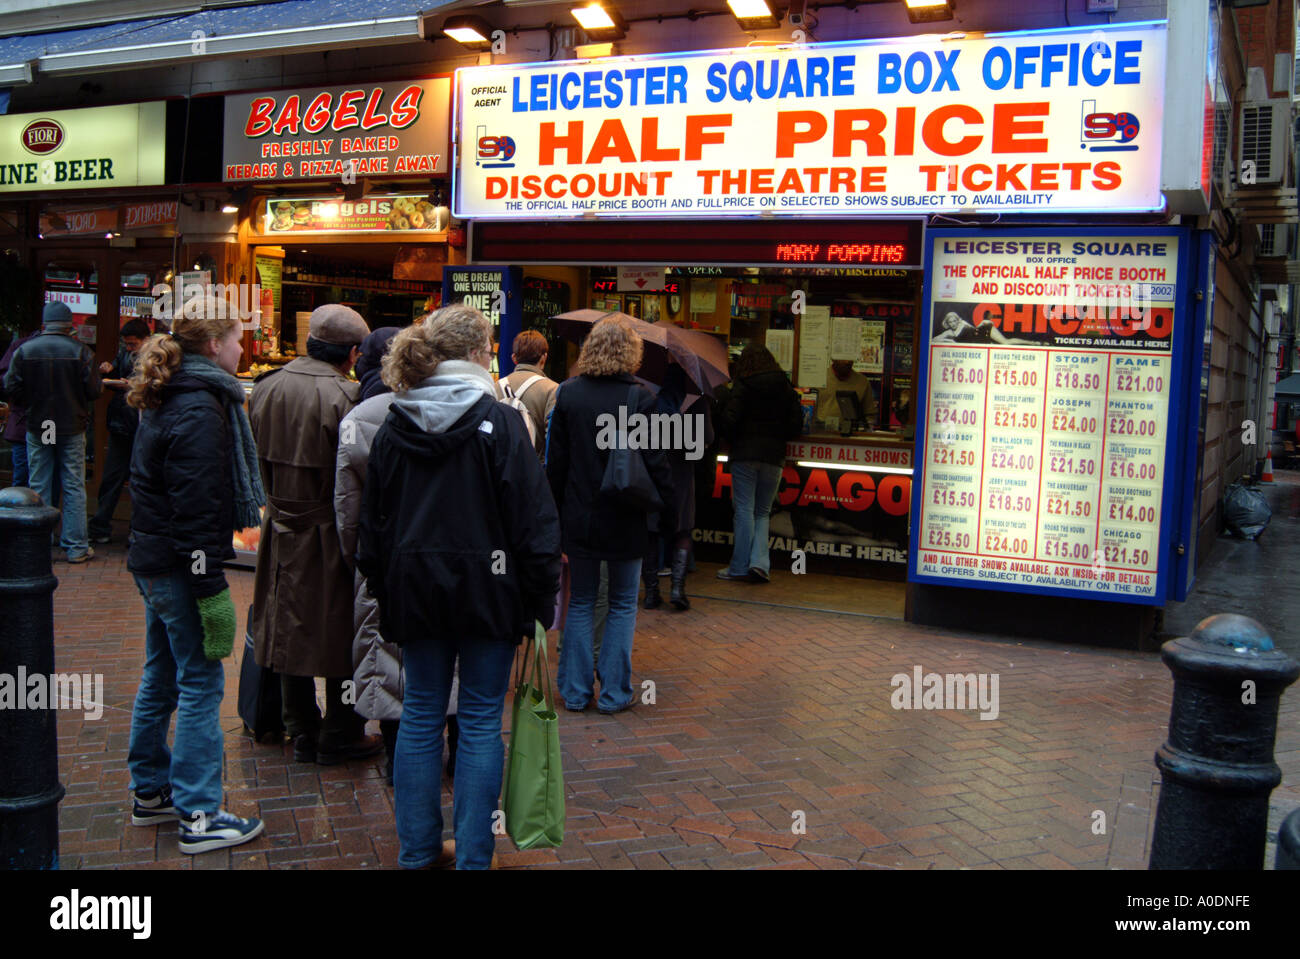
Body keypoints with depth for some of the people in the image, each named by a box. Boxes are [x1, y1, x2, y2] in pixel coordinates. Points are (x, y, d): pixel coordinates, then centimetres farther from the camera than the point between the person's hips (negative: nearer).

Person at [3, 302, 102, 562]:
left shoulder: (24, 351, -4)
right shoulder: (80, 352, -9)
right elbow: (95, 391, -9)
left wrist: (29, 407, 16)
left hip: (37, 428, 1)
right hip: (72, 428, -1)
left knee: (39, 487, 9)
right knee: (73, 487, 4)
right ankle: (76, 547, 6)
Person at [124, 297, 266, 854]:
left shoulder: (168, 399, 14)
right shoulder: (199, 409, -18)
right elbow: (197, 506, -22)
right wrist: (211, 587, -21)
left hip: (153, 558, 10)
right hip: (181, 563, -10)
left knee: (161, 677, 18)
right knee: (200, 684, -4)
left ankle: (151, 792, 30)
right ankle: (197, 816, 3)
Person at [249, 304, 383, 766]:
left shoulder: (267, 388, 1)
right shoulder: (345, 398, -19)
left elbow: (259, 457, 11)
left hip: (282, 527, 6)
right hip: (330, 533, -6)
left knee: (292, 628, 14)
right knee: (342, 633, 8)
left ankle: (302, 733, 25)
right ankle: (340, 736, 18)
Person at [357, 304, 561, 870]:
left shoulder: (393, 427, 5)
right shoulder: (499, 422, -9)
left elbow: (373, 520, 11)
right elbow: (532, 518, -12)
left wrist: (383, 586, 19)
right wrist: (542, 599, -6)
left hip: (415, 588, 4)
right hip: (486, 588, -4)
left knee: (421, 714, 13)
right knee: (481, 720, 4)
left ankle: (417, 851, 21)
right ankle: (472, 857, 11)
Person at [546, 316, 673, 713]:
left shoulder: (568, 393, -2)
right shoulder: (638, 397, -12)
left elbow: (555, 460, 2)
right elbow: (654, 460, -10)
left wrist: (557, 507, 11)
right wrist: (667, 502, 3)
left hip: (578, 516, 3)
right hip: (624, 518, -2)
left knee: (580, 602, 13)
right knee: (623, 605, 10)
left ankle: (575, 691, 18)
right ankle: (614, 692, 13)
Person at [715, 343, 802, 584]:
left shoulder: (741, 387, -6)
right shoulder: (785, 388, 5)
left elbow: (728, 422, -13)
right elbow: (796, 426, 3)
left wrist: (734, 438, 6)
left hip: (745, 454, -3)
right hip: (774, 456, 3)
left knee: (744, 510, 2)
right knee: (762, 512, 13)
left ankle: (740, 567, 5)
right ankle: (759, 562, -2)